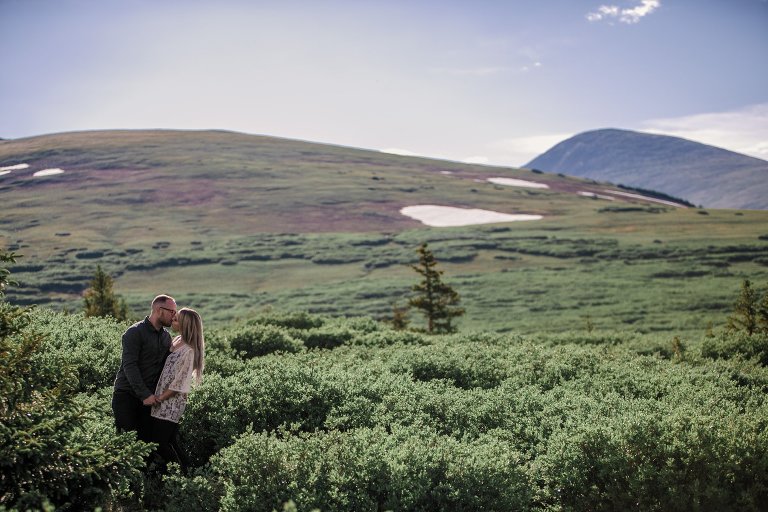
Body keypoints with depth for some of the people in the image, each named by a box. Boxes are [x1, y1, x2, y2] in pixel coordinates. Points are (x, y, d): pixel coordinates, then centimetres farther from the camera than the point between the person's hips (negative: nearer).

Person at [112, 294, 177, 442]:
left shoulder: (166, 337, 12)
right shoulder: (135, 332, -11)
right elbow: (129, 366, -18)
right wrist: (145, 394, -23)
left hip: (149, 397, 6)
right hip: (127, 395, -6)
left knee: (146, 439, 1)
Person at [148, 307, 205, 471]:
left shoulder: (188, 351, -20)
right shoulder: (176, 341, 7)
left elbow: (180, 384, -19)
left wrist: (160, 398, -12)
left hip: (171, 403, -8)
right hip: (163, 402, 8)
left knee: (159, 443, -4)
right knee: (171, 442, 13)